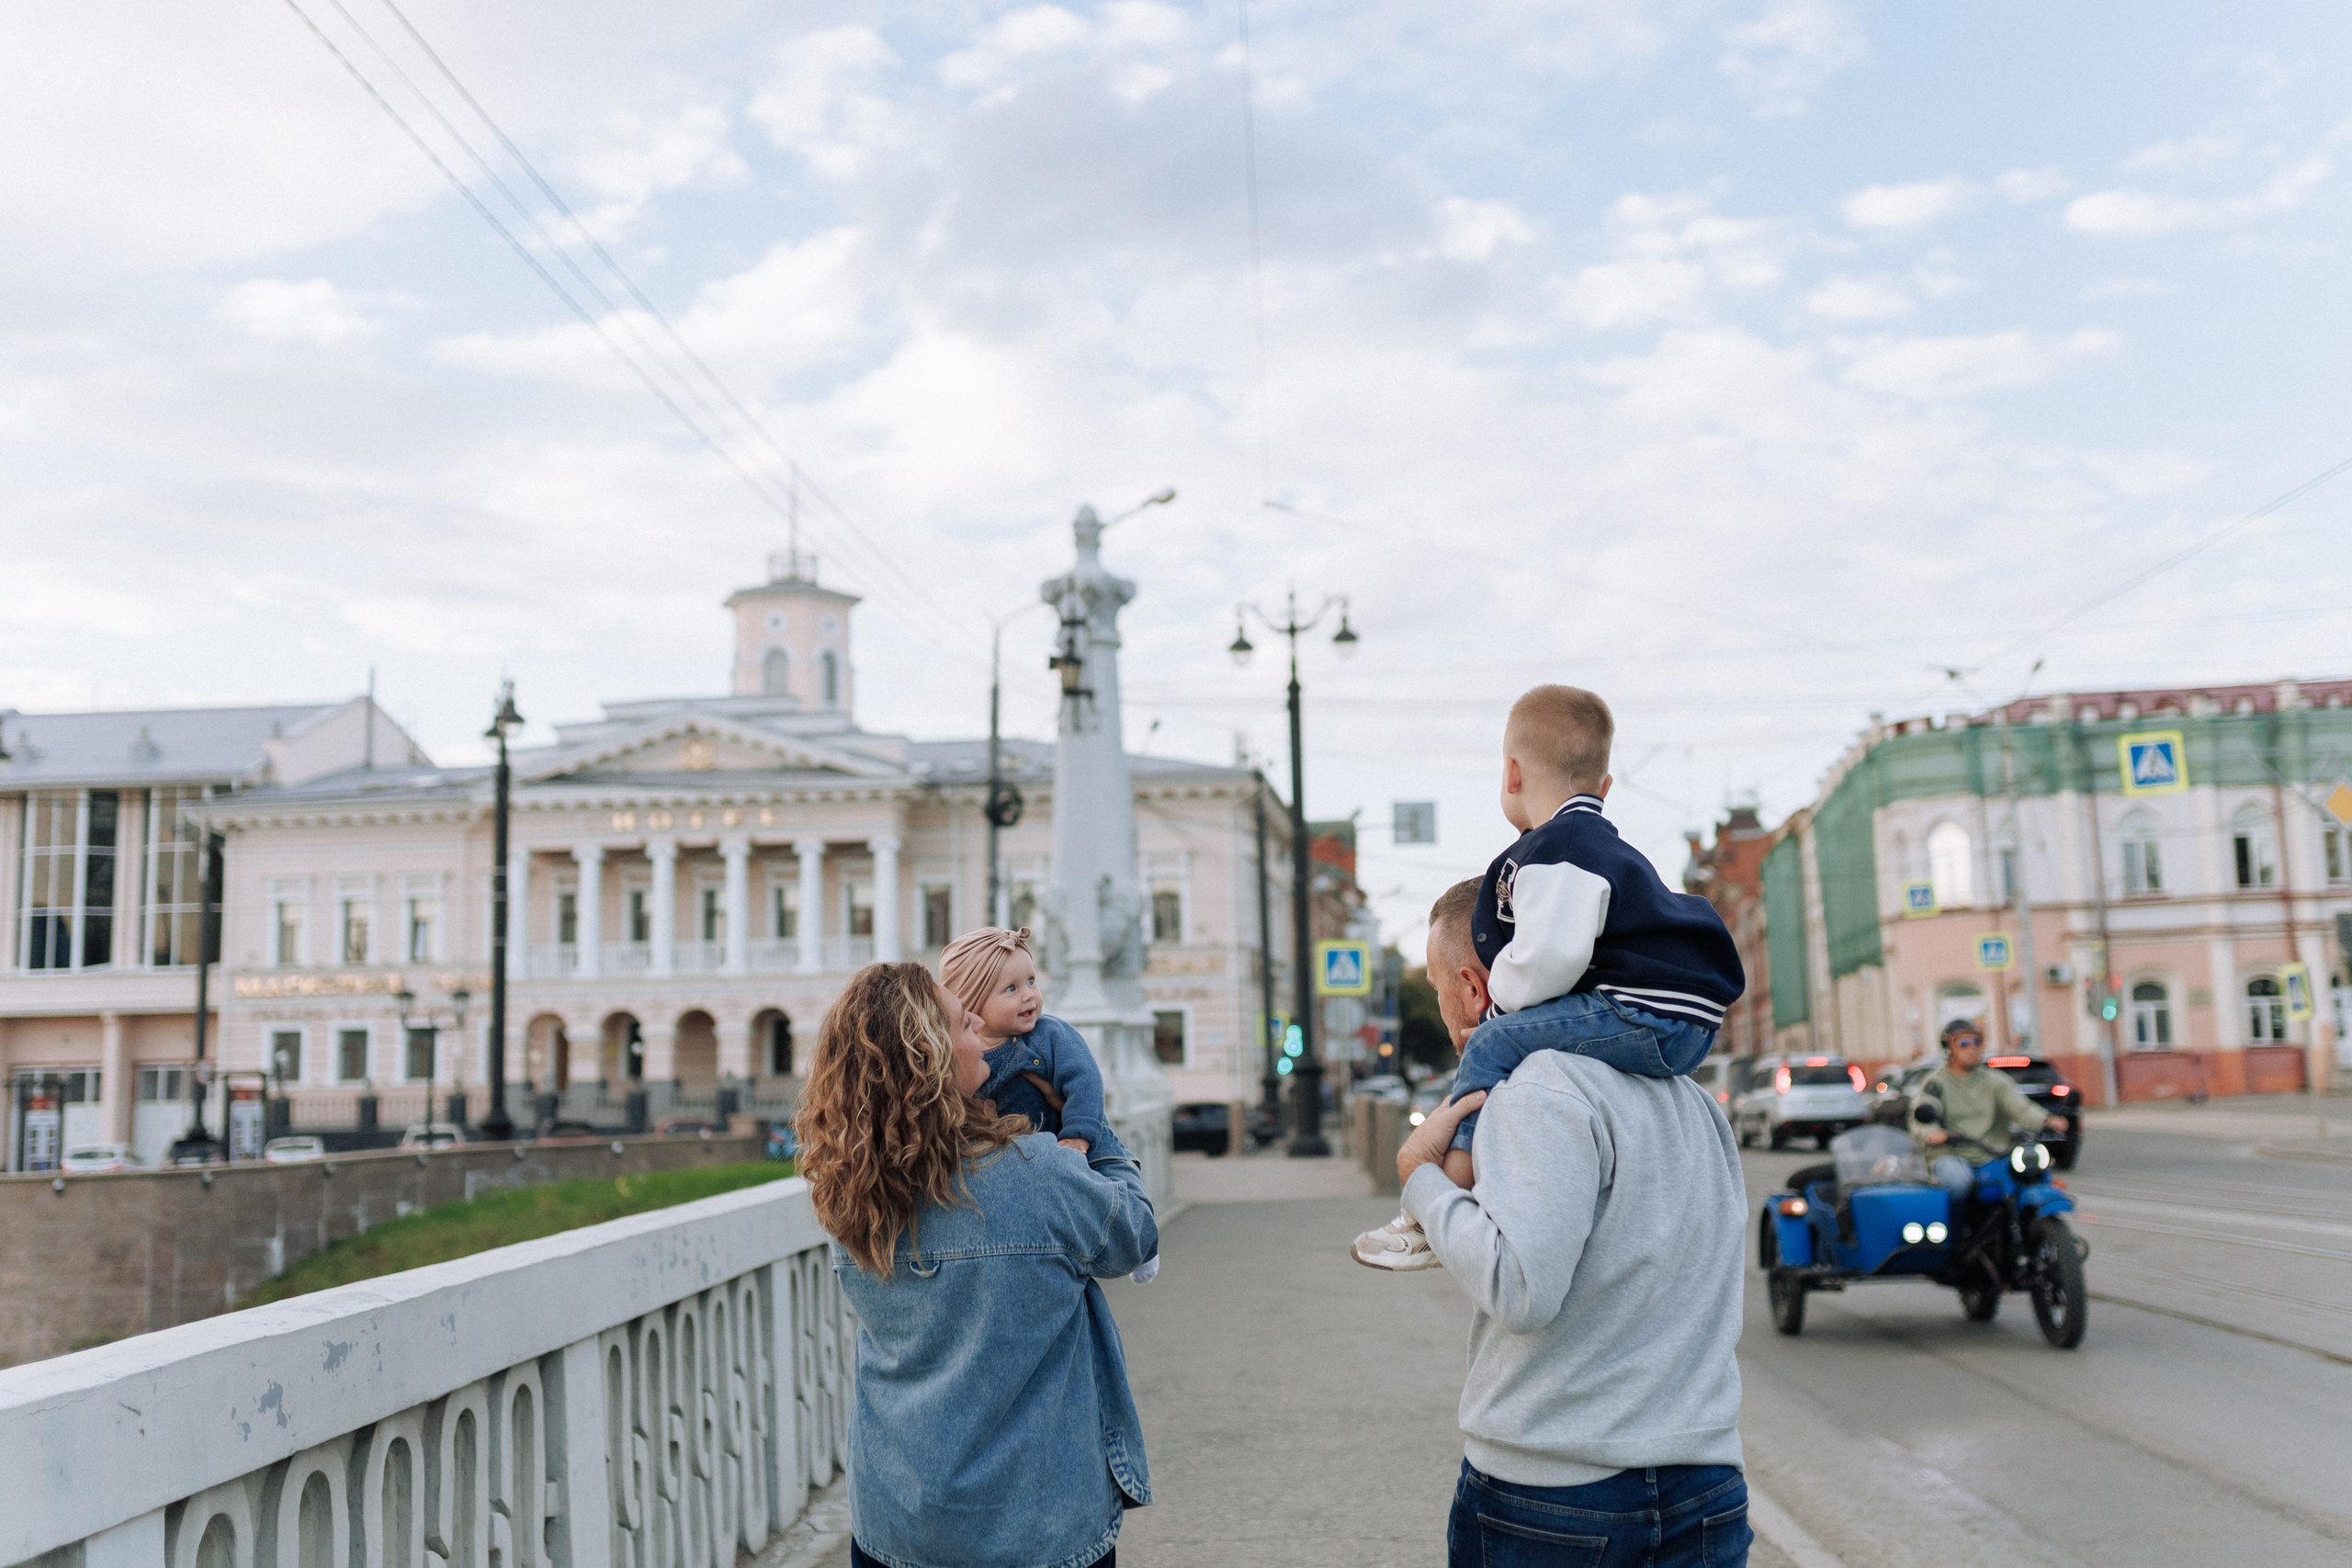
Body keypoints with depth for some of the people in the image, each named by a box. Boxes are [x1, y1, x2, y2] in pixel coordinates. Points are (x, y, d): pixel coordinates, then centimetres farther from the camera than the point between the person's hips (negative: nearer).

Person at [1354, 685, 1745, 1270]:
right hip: (1682, 1029, 11)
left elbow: (1548, 960, -22)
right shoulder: (1604, 846, 24)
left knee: (1494, 1045, -10)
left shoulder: (1555, 850, -10)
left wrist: (1500, 993, -2)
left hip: (1649, 1020, -11)